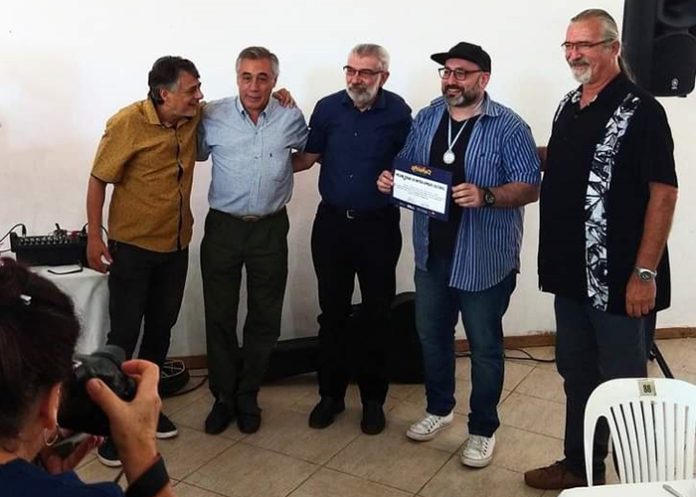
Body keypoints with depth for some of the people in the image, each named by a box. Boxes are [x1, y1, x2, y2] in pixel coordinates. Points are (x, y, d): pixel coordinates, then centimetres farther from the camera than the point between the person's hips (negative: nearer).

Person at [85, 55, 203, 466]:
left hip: (176, 245, 5)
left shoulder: (194, 119, -3)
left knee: (161, 329, 15)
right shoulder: (127, 124, -18)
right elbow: (99, 180, -11)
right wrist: (94, 237, -13)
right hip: (132, 246, -5)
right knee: (124, 333, 0)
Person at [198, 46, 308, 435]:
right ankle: (223, 397, 23)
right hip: (223, 227, 0)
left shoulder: (291, 117, -1)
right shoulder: (213, 116, -4)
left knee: (264, 319, 9)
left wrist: (281, 167, 4)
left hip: (270, 229, 1)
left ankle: (247, 398, 26)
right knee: (219, 316, 6)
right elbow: (196, 153, 10)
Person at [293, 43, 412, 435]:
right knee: (333, 312, 10)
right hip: (332, 223, 2)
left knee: (376, 314, 7)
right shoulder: (328, 108, 0)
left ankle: (373, 398, 23)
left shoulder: (398, 113, -6)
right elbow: (307, 157, 7)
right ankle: (331, 394, 25)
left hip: (379, 226, -2)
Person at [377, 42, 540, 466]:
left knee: (485, 347, 8)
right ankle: (439, 408, 40)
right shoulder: (426, 119, 7)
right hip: (432, 253, 6)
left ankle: (483, 429, 25)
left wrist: (486, 196, -30)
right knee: (431, 335, 19)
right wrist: (391, 180, -8)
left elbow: (530, 186, -14)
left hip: (484, 258, -5)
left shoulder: (509, 127, -11)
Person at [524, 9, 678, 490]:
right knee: (576, 373, 18)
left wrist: (645, 273, -19)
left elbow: (663, 193, -16)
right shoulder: (568, 106, 10)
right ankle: (579, 466, 35)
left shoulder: (641, 111, -12)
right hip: (572, 272, 7)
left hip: (618, 278, -7)